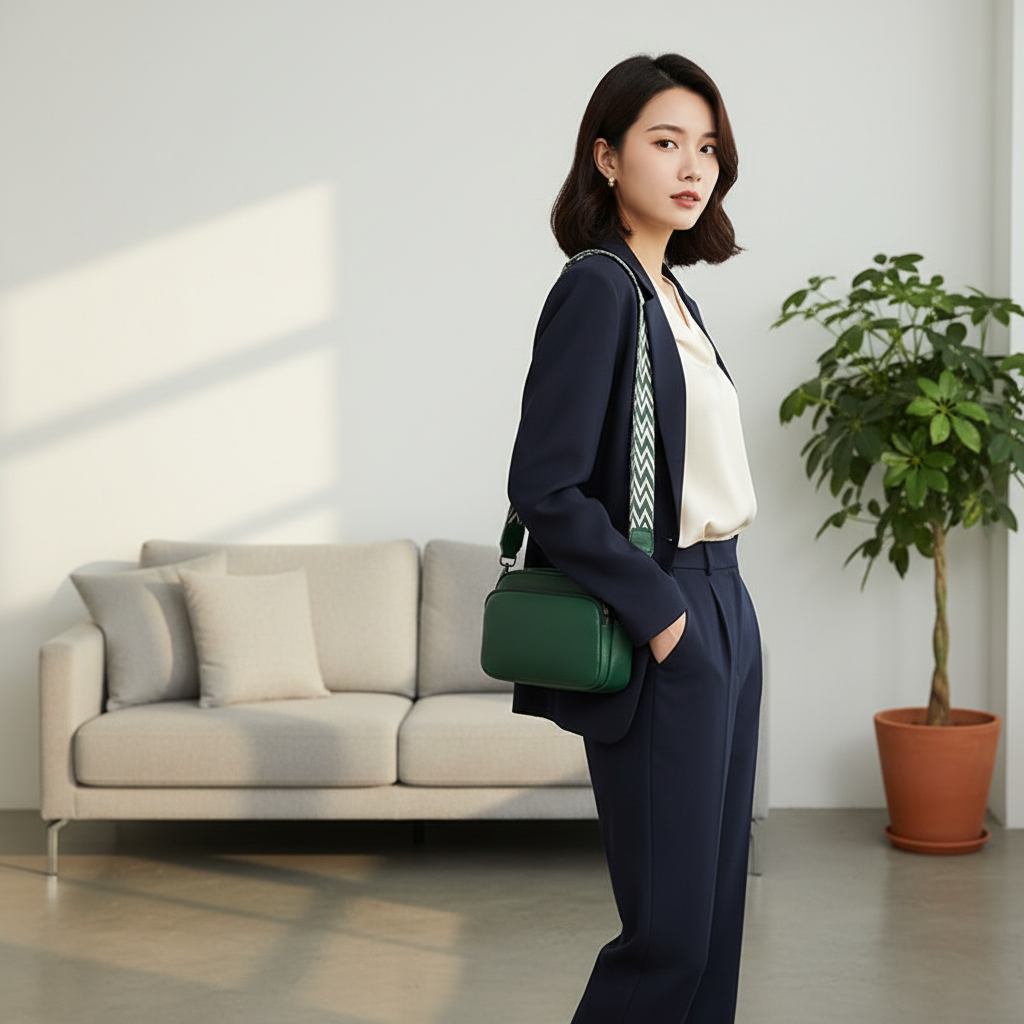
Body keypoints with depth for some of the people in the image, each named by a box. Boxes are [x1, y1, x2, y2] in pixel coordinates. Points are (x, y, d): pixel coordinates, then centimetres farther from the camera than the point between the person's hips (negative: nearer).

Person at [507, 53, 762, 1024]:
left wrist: (709, 608, 9)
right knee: (670, 927, -4)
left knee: (716, 906, 13)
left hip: (720, 612, 9)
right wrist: (657, 611, -17)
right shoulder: (598, 288, -13)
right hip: (663, 632, -9)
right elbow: (543, 487, -19)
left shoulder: (671, 295, 13)